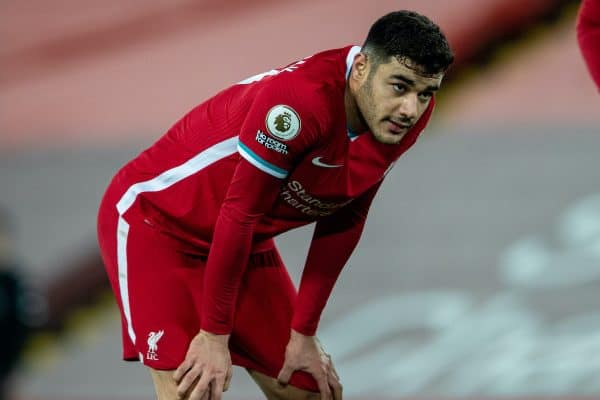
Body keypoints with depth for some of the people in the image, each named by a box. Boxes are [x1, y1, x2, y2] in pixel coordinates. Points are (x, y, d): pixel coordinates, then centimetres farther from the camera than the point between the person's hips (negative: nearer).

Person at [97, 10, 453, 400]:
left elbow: (341, 226, 0)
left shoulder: (403, 116, -11)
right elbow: (238, 213, -28)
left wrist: (304, 334, 3)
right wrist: (215, 335, -22)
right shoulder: (303, 98, -35)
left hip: (244, 242, 8)